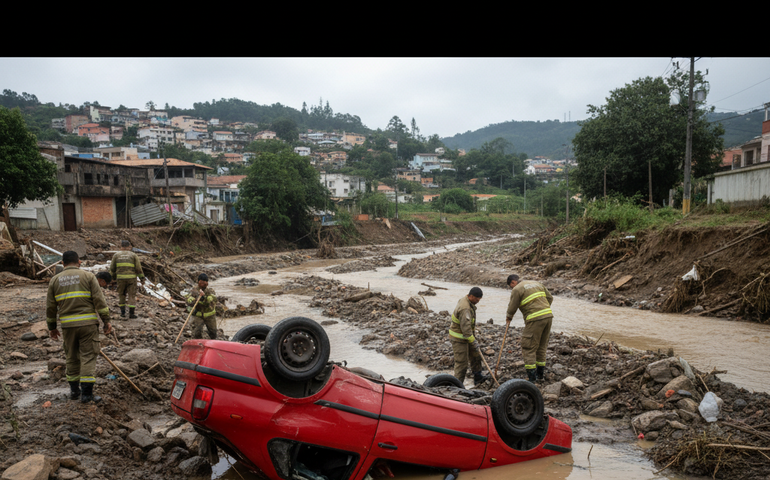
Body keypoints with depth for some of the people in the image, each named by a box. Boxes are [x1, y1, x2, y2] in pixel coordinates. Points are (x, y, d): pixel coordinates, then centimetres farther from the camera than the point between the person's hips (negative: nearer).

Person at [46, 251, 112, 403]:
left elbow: (50, 306, 11)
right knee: (88, 356, -1)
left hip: (67, 325, 3)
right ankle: (86, 393, -3)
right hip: (88, 323, -3)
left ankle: (74, 390, 23)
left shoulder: (55, 280, 9)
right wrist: (106, 320, -3)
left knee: (72, 357, 15)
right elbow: (99, 300, -7)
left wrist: (52, 326, 20)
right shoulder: (88, 276, -1)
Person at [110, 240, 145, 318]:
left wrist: (112, 277, 22)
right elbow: (138, 268, -2)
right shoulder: (133, 255, 3)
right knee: (132, 295, 2)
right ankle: (131, 313, -5)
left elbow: (112, 268, 8)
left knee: (121, 294, 16)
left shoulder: (116, 255, 7)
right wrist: (142, 278, 1)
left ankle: (122, 312, 13)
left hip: (120, 278, 2)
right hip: (131, 278, -1)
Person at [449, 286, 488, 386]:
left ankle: (477, 377, 33)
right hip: (459, 338, -10)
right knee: (461, 362, -4)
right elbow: (466, 328, -31)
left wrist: (474, 334, 22)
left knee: (475, 355, 19)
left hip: (467, 334, 10)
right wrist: (473, 342, -24)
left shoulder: (466, 299, 1)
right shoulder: (465, 309, -31)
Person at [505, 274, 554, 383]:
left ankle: (531, 378, -1)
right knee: (541, 346, 18)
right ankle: (540, 375, 25)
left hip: (535, 320, -8)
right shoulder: (536, 283, 20)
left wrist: (508, 318, 17)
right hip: (548, 316, 8)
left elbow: (512, 308, -1)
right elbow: (550, 298, 20)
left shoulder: (517, 289, -3)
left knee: (529, 348, 1)